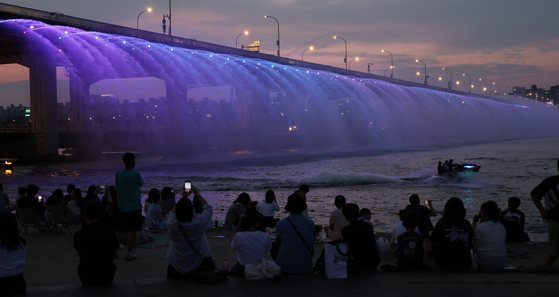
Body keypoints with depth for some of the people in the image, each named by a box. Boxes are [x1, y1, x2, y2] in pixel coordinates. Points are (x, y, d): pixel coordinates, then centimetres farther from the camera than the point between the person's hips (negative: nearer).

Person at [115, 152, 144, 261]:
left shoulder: (118, 174, 2)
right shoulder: (135, 175, -15)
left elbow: (117, 188, 12)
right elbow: (141, 184, 3)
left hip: (121, 207, 5)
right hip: (134, 207, -5)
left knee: (119, 230, 13)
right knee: (132, 231, 2)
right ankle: (128, 253, 4)